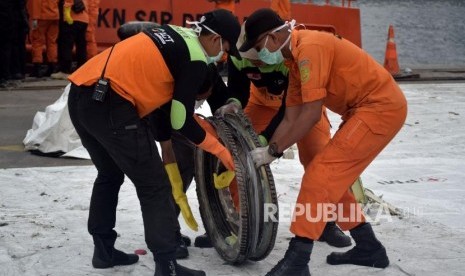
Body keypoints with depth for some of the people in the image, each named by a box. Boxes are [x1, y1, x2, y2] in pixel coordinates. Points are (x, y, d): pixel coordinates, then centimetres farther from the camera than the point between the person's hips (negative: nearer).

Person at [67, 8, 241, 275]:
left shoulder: (173, 33, 22)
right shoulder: (195, 60, -3)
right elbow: (181, 122, -4)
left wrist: (202, 127, 31)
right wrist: (219, 148, 10)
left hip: (80, 95, 9)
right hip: (109, 104, -9)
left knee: (110, 175, 26)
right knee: (155, 186, 1)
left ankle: (104, 250, 36)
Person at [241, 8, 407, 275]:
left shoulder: (309, 47, -19)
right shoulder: (296, 58, 12)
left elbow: (312, 114, -23)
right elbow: (291, 119, 11)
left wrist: (273, 150, -16)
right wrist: (265, 151, 5)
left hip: (381, 106, -10)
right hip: (369, 108, 10)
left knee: (320, 175, -13)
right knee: (333, 178, 14)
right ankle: (369, 248, 26)